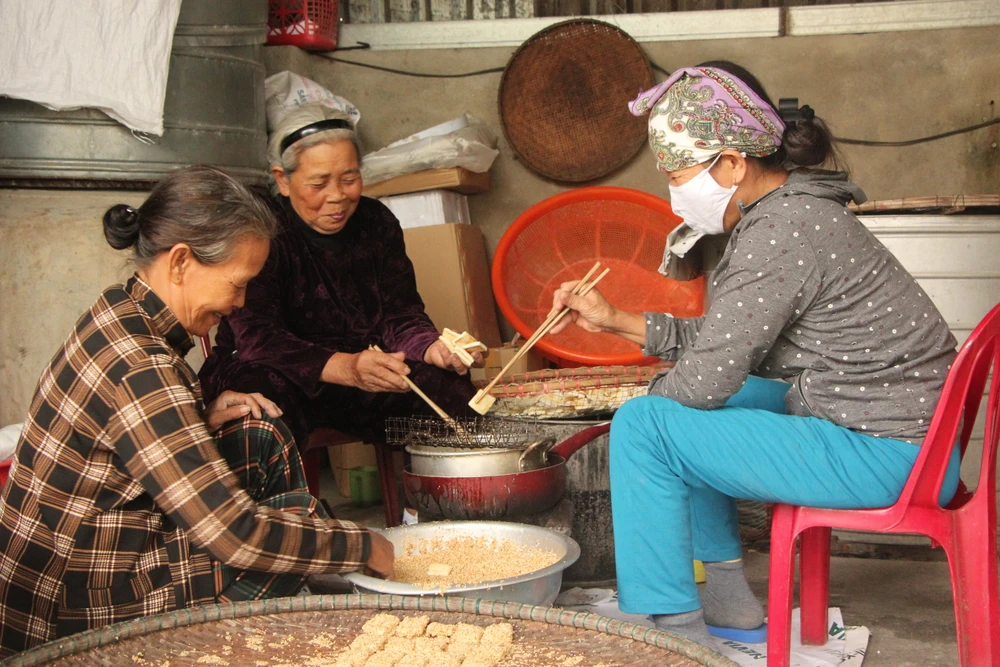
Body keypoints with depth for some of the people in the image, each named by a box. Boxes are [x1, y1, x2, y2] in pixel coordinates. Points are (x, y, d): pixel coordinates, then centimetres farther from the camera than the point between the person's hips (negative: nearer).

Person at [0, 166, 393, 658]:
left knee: (261, 436, 4)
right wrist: (363, 548, -15)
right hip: (78, 617, -9)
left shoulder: (121, 313, 2)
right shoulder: (137, 368, -28)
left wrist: (203, 418, -2)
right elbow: (237, 536, -27)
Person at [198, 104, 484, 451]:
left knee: (450, 385, -19)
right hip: (280, 376, -4)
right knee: (268, 399, -38)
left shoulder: (377, 223, 3)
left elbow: (400, 315, 0)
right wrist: (346, 367, -44)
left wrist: (434, 349, -25)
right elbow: (256, 337, -27)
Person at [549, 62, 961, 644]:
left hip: (883, 456, -11)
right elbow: (722, 341, 13)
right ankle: (729, 600, 27)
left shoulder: (780, 230, -22)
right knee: (677, 406, 23)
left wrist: (649, 405, 2)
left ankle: (673, 627, -1)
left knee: (643, 426, -12)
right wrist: (616, 321, 10)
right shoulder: (790, 206, 9)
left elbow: (708, 377, -20)